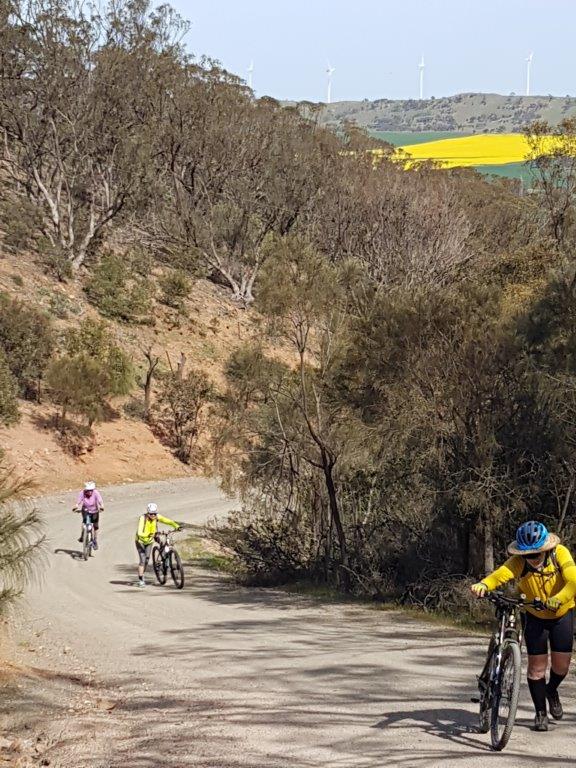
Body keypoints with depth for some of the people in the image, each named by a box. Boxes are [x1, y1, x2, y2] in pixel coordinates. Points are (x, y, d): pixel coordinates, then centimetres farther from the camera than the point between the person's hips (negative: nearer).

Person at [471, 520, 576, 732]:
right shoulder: (519, 561, -26)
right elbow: (502, 573, -45)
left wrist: (558, 599, -58)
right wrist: (484, 584, -67)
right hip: (534, 616, 0)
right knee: (536, 664, -2)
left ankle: (551, 691, 35)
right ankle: (540, 712, 16)